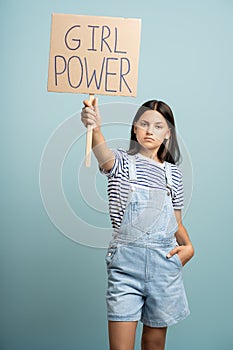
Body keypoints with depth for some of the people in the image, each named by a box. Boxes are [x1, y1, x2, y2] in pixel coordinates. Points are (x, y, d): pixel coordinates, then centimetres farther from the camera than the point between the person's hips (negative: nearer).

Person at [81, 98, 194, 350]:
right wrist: (94, 128, -44)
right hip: (125, 261, -3)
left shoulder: (173, 172, 13)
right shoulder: (122, 161, 3)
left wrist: (188, 246, -4)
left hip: (164, 262, 3)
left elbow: (177, 222, 17)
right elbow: (104, 155, -23)